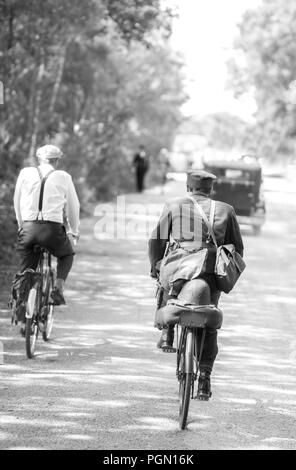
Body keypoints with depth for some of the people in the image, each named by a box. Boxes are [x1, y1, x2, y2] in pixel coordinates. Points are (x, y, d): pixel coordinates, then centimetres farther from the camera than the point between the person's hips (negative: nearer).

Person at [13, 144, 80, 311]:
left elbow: (17, 202, 17)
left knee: (26, 268, 16)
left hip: (28, 228, 1)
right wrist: (75, 230, 31)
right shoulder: (63, 177, 8)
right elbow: (73, 206, 16)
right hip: (53, 228, -1)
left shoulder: (26, 173, 11)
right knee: (67, 255, 27)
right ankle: (58, 288, 9)